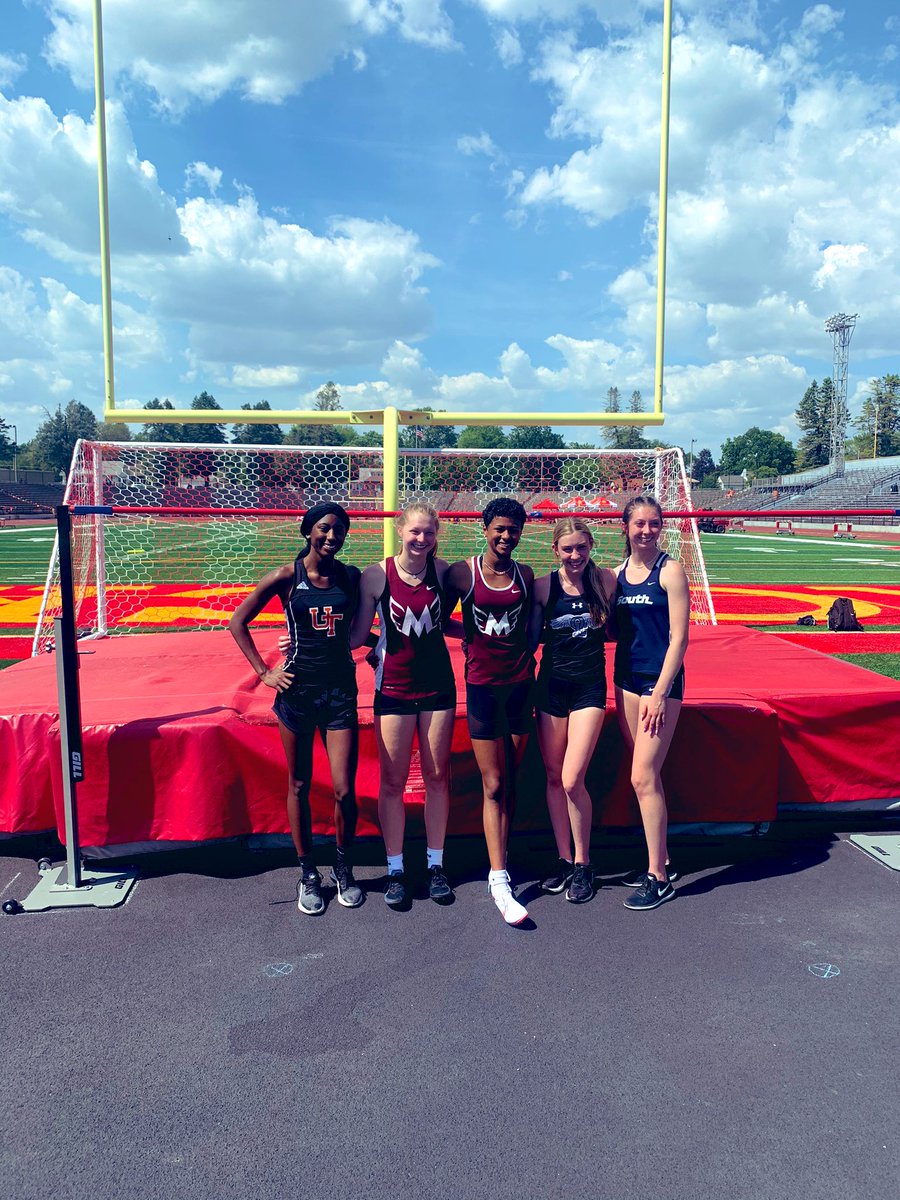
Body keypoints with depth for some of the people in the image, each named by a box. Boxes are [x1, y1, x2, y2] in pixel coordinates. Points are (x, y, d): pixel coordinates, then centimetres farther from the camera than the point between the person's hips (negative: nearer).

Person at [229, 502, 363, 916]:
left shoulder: (351, 577, 3)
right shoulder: (286, 577, -4)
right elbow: (237, 622, 2)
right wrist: (264, 672, -3)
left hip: (340, 690, 2)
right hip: (297, 691, -1)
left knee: (344, 790, -1)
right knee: (299, 786, 9)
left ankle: (343, 868, 24)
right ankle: (308, 874, 26)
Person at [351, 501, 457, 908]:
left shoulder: (441, 570, -3)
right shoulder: (376, 575, -9)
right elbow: (357, 635, -4)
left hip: (437, 685, 2)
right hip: (393, 687, -2)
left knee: (437, 776, 10)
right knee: (393, 781, 5)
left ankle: (435, 866, 25)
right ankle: (395, 870, 21)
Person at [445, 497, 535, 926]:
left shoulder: (525, 576, 5)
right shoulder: (463, 573, -4)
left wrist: (525, 658, 5)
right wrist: (471, 636, -4)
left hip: (520, 684, 3)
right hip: (483, 686, -3)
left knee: (510, 781, 10)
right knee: (493, 785, -2)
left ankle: (499, 860, 25)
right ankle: (499, 881, 3)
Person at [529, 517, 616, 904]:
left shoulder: (606, 579, -2)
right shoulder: (543, 586, -2)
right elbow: (530, 639, 5)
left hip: (589, 687, -2)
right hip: (551, 685, 2)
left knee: (572, 780, -9)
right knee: (553, 777, 9)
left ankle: (583, 863, 12)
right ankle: (564, 859, 26)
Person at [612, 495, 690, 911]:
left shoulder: (670, 570, -8)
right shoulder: (618, 573, 9)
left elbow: (679, 636, -12)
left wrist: (660, 692, -16)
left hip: (660, 681, -6)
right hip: (627, 678, 6)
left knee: (643, 778, -8)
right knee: (645, 777, 12)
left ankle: (659, 879, 4)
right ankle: (659, 861, 25)